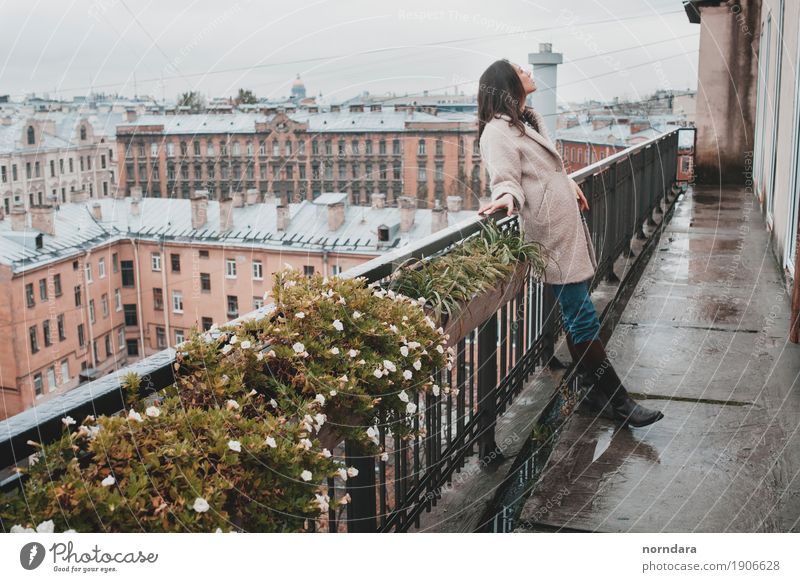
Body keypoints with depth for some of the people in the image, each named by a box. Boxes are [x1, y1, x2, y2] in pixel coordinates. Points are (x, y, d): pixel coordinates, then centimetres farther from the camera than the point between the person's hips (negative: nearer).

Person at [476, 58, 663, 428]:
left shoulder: (530, 120, 19)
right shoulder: (498, 131, -12)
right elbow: (505, 177, -20)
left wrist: (570, 184, 39)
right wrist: (506, 196, -40)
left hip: (569, 227, 10)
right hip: (551, 234, -10)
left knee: (578, 317, 13)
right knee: (582, 318, -6)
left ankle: (596, 394, 21)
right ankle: (616, 399, 0)